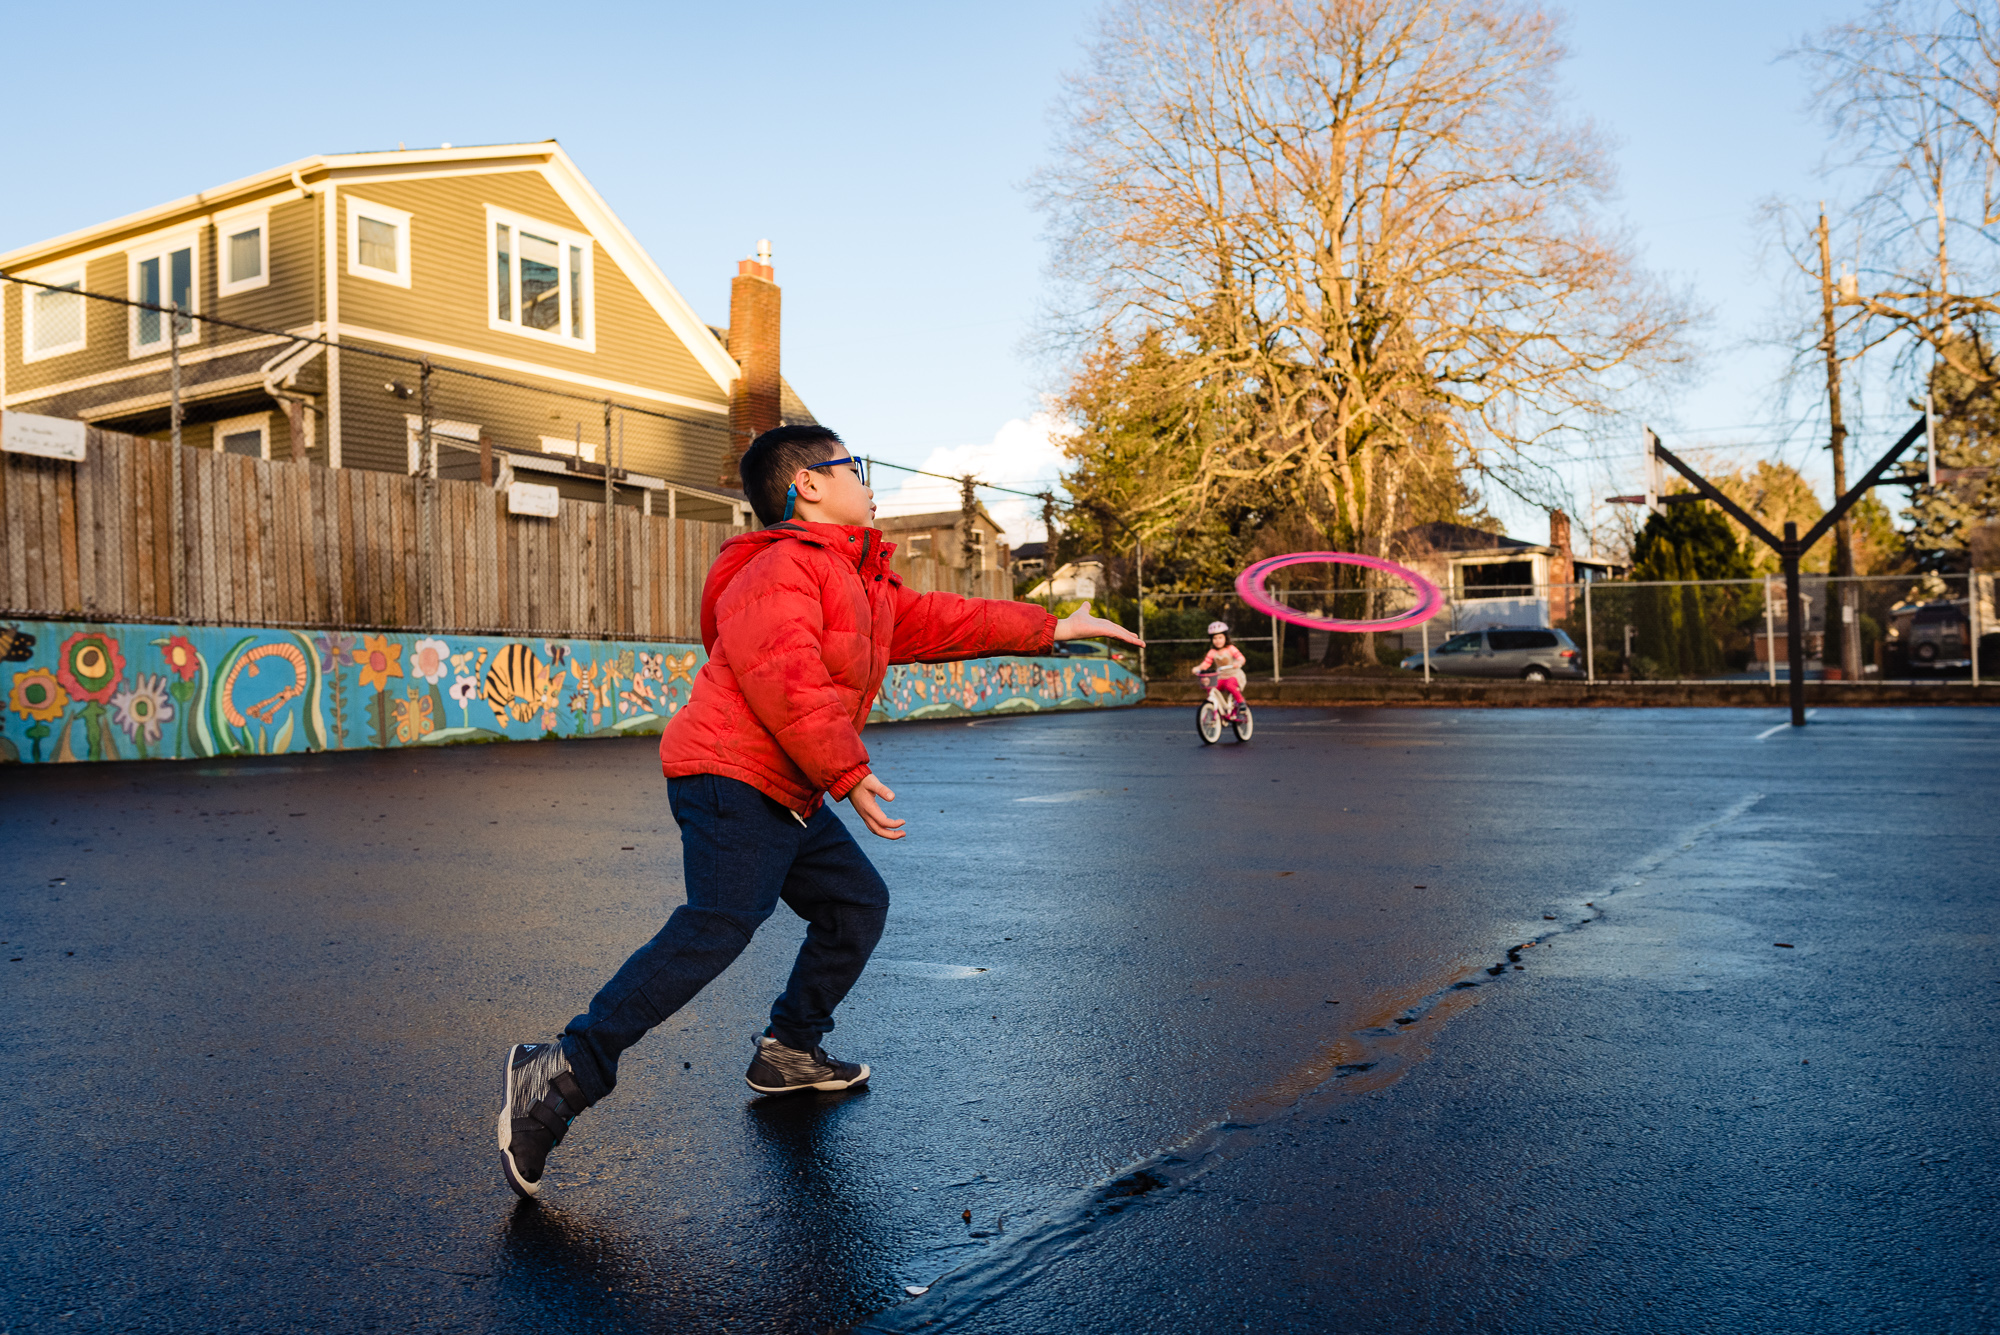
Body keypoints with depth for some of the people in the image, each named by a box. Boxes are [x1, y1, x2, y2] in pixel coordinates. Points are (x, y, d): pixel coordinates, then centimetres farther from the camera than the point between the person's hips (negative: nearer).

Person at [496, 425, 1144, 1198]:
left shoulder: (860, 582, 21)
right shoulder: (782, 568, -12)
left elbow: (936, 621, 25)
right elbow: (784, 676, -26)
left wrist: (1050, 628, 26)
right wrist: (847, 773, -27)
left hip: (788, 796, 11)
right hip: (734, 781, -11)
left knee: (856, 902, 15)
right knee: (719, 924, -23)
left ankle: (789, 1050, 24)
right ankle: (564, 1075, -24)